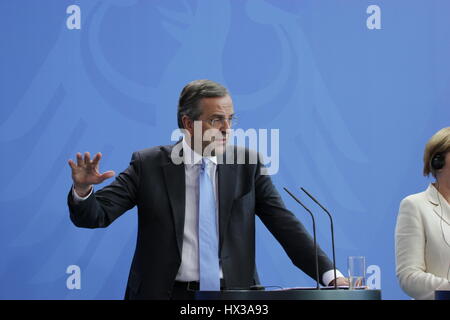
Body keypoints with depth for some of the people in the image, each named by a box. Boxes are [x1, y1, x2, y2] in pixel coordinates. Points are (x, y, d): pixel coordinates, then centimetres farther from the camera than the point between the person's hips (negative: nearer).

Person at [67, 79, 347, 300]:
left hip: (234, 298, 1)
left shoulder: (248, 165, 6)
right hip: (167, 295, -1)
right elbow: (95, 216, 0)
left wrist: (329, 274, -9)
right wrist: (82, 190, -22)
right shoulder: (148, 165, 2)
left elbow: (284, 224, 2)